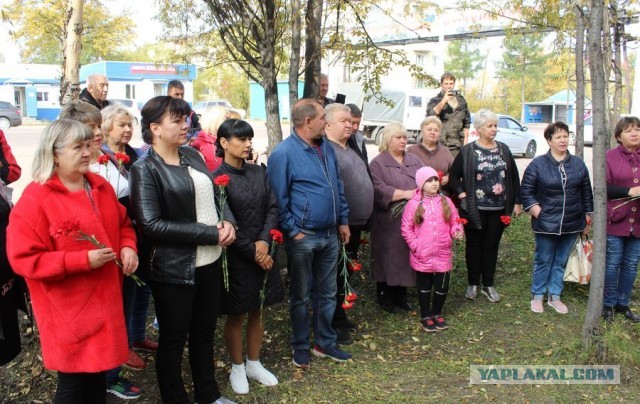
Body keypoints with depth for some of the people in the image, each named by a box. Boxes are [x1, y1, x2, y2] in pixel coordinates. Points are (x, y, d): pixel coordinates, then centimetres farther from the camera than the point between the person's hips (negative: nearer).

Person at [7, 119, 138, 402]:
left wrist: (128, 246, -4)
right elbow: (23, 259, -19)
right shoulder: (34, 199, -16)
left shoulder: (101, 187, 6)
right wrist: (84, 260, -24)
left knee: (98, 371, 20)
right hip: (69, 310, -7)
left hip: (104, 300, 7)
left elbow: (123, 223, 19)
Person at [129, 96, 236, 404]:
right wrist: (210, 233, -21)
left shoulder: (192, 155, 6)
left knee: (205, 332, 21)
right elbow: (151, 225, -22)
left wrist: (227, 221, -7)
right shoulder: (144, 169, -14)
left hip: (210, 261, 7)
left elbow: (215, 194, 16)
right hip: (173, 269, -7)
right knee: (173, 339, 11)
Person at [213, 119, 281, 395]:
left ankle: (254, 364, 32)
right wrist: (252, 252, -13)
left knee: (257, 312, 16)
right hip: (235, 257, -5)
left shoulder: (258, 172, 4)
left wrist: (264, 242, -12)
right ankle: (237, 368, 26)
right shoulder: (217, 179, -12)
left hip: (261, 252, 5)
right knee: (236, 315, 9)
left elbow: (272, 208, 2)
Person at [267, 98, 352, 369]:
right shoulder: (283, 153, -15)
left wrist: (343, 220, 13)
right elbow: (279, 199, -15)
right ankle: (301, 347, 25)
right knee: (301, 296, 9)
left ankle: (325, 343, 31)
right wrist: (293, 231, -15)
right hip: (303, 237, -7)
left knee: (327, 293, 16)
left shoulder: (326, 148, 8)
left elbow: (338, 186, 16)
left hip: (330, 235, 7)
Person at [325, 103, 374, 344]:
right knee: (335, 274, 1)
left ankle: (339, 315, 32)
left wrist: (363, 220, 23)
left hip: (355, 224, 9)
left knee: (344, 273, 19)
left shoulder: (350, 150, 16)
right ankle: (332, 324, 13)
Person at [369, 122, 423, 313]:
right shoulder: (378, 163, -1)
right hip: (389, 221, -5)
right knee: (388, 257, 1)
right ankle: (385, 296, 14)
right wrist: (405, 193, -21)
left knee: (407, 256, 8)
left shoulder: (414, 160, 16)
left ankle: (401, 295, 21)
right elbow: (378, 189, -15)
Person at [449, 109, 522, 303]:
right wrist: (462, 194, -11)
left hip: (498, 209, 3)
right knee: (474, 245, 7)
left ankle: (488, 284, 22)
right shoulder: (467, 151, -4)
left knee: (492, 245, 10)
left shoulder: (503, 149, 7)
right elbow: (454, 175, 0)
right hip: (474, 209, -3)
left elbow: (514, 177, 11)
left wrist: (516, 202, 8)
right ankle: (473, 283, 21)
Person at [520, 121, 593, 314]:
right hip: (546, 224, -3)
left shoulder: (578, 164, 5)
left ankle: (555, 296, 26)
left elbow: (587, 194, 11)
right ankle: (537, 296, 21)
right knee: (543, 261, 7)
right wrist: (538, 213, -11)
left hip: (571, 225, 3)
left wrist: (588, 220, 11)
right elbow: (526, 192, -3)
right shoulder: (538, 164, -5)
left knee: (561, 262, 13)